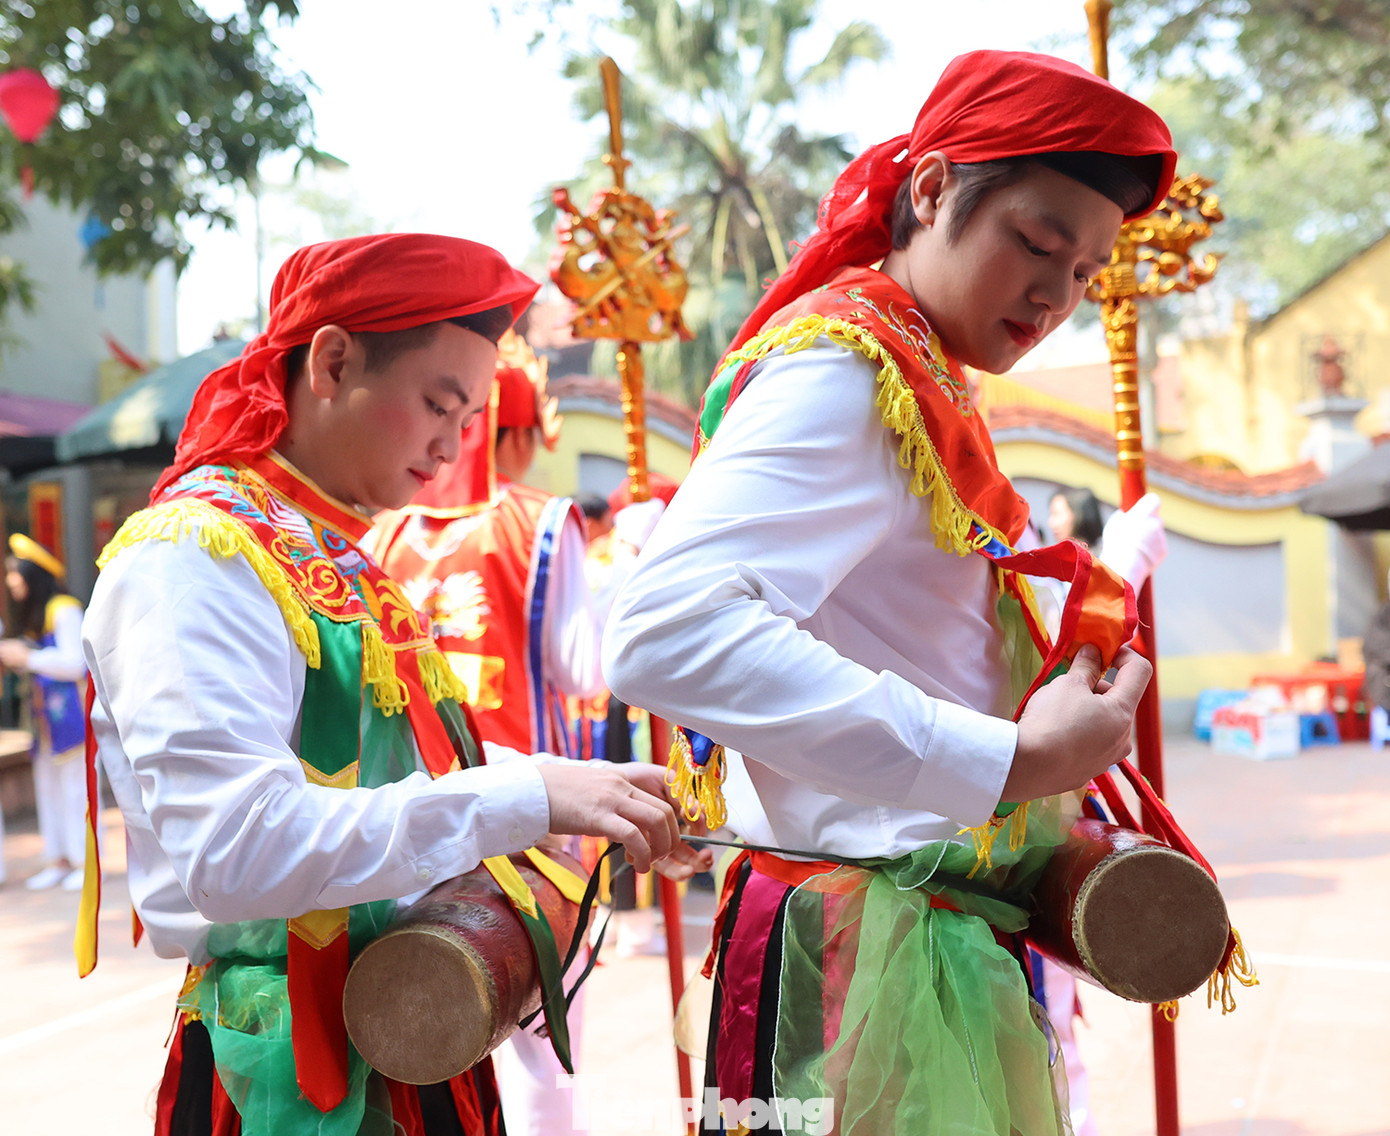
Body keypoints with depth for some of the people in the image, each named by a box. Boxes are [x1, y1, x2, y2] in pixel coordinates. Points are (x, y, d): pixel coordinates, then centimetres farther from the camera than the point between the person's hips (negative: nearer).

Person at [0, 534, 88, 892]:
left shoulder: (64, 610, -10)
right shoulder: (30, 616, 17)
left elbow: (73, 664, -15)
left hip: (70, 712, -8)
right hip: (46, 713, 8)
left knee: (75, 783, -5)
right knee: (46, 784, 8)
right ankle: (59, 859, 15)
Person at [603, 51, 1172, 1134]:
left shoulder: (922, 383, 16)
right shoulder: (839, 366, -14)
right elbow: (666, 634, -31)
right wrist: (1011, 759, -28)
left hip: (958, 945, 10)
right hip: (872, 952, -10)